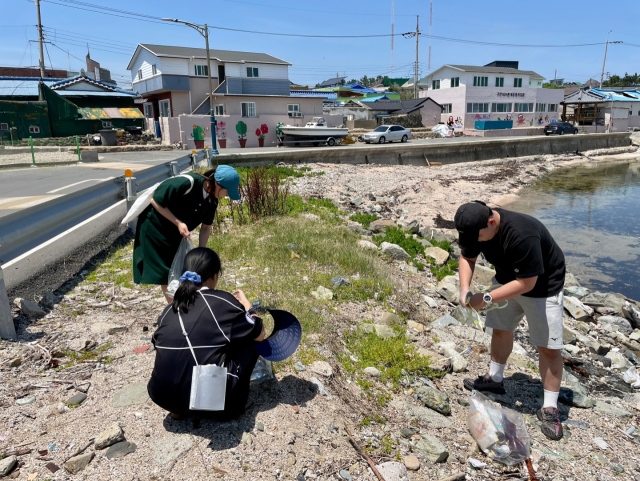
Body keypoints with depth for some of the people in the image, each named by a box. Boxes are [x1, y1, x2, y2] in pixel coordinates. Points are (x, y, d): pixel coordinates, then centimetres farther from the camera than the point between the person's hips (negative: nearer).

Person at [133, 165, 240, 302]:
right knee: (164, 272, 0)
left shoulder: (212, 199, -11)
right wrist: (178, 223, -28)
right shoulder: (186, 183, -34)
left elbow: (206, 226, -2)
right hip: (155, 227, -6)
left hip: (177, 234, 7)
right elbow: (155, 201, -26)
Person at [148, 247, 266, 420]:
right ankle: (230, 405, 16)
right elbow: (259, 334, 5)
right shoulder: (223, 302, -5)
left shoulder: (169, 309, 8)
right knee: (249, 339, 10)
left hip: (162, 398, 5)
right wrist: (246, 304, 23)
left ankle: (178, 409, 18)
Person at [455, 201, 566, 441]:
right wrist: (464, 288, -20)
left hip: (542, 285, -7)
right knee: (500, 329, 16)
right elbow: (467, 257, -3)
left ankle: (549, 408, 9)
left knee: (549, 347, -4)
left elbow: (527, 282, -34)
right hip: (507, 279, 7)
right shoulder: (476, 227, -18)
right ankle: (495, 379, 34)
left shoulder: (522, 234, -40)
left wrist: (486, 299, -32)